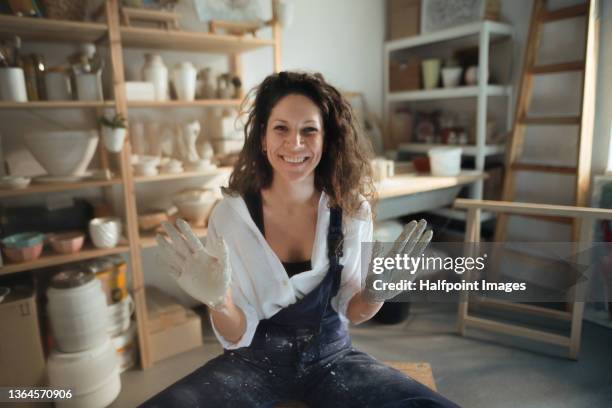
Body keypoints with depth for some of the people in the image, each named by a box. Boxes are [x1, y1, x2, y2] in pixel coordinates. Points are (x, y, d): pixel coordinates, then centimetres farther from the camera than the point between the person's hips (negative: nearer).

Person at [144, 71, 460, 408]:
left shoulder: (352, 209, -10)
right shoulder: (230, 214, -14)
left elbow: (350, 312, -1)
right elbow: (236, 336, -10)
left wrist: (375, 294, -21)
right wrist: (219, 301, -30)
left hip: (331, 356, 1)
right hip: (256, 358, 0)